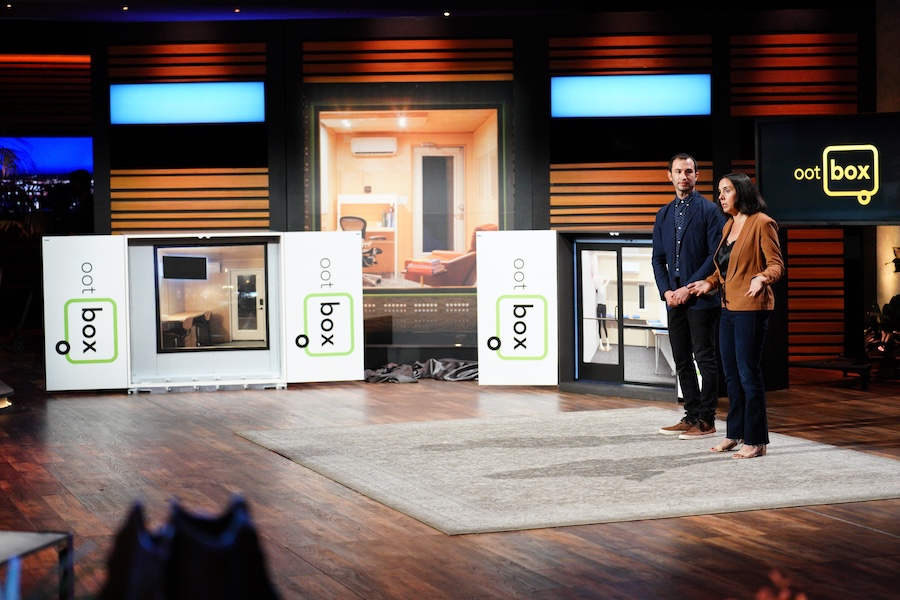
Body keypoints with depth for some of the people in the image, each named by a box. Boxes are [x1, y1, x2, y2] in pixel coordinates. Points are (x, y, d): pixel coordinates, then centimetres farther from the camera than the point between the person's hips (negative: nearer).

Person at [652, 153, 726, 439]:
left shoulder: (709, 210, -4)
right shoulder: (664, 215, 14)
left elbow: (716, 254, -10)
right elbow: (658, 258, 14)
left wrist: (690, 288, -15)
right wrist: (666, 291, -2)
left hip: (701, 298, -6)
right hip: (674, 298, 6)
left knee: (705, 359, -2)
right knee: (682, 360, 10)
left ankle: (706, 421, 2)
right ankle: (691, 416, 18)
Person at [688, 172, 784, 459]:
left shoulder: (762, 223, -11)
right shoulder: (729, 226, 15)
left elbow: (776, 265, -15)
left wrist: (762, 278, -33)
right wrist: (709, 283, 12)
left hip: (751, 308, -9)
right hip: (729, 307, 9)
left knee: (748, 373, -6)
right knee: (731, 374, 13)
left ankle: (756, 441, 1)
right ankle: (735, 434, 22)